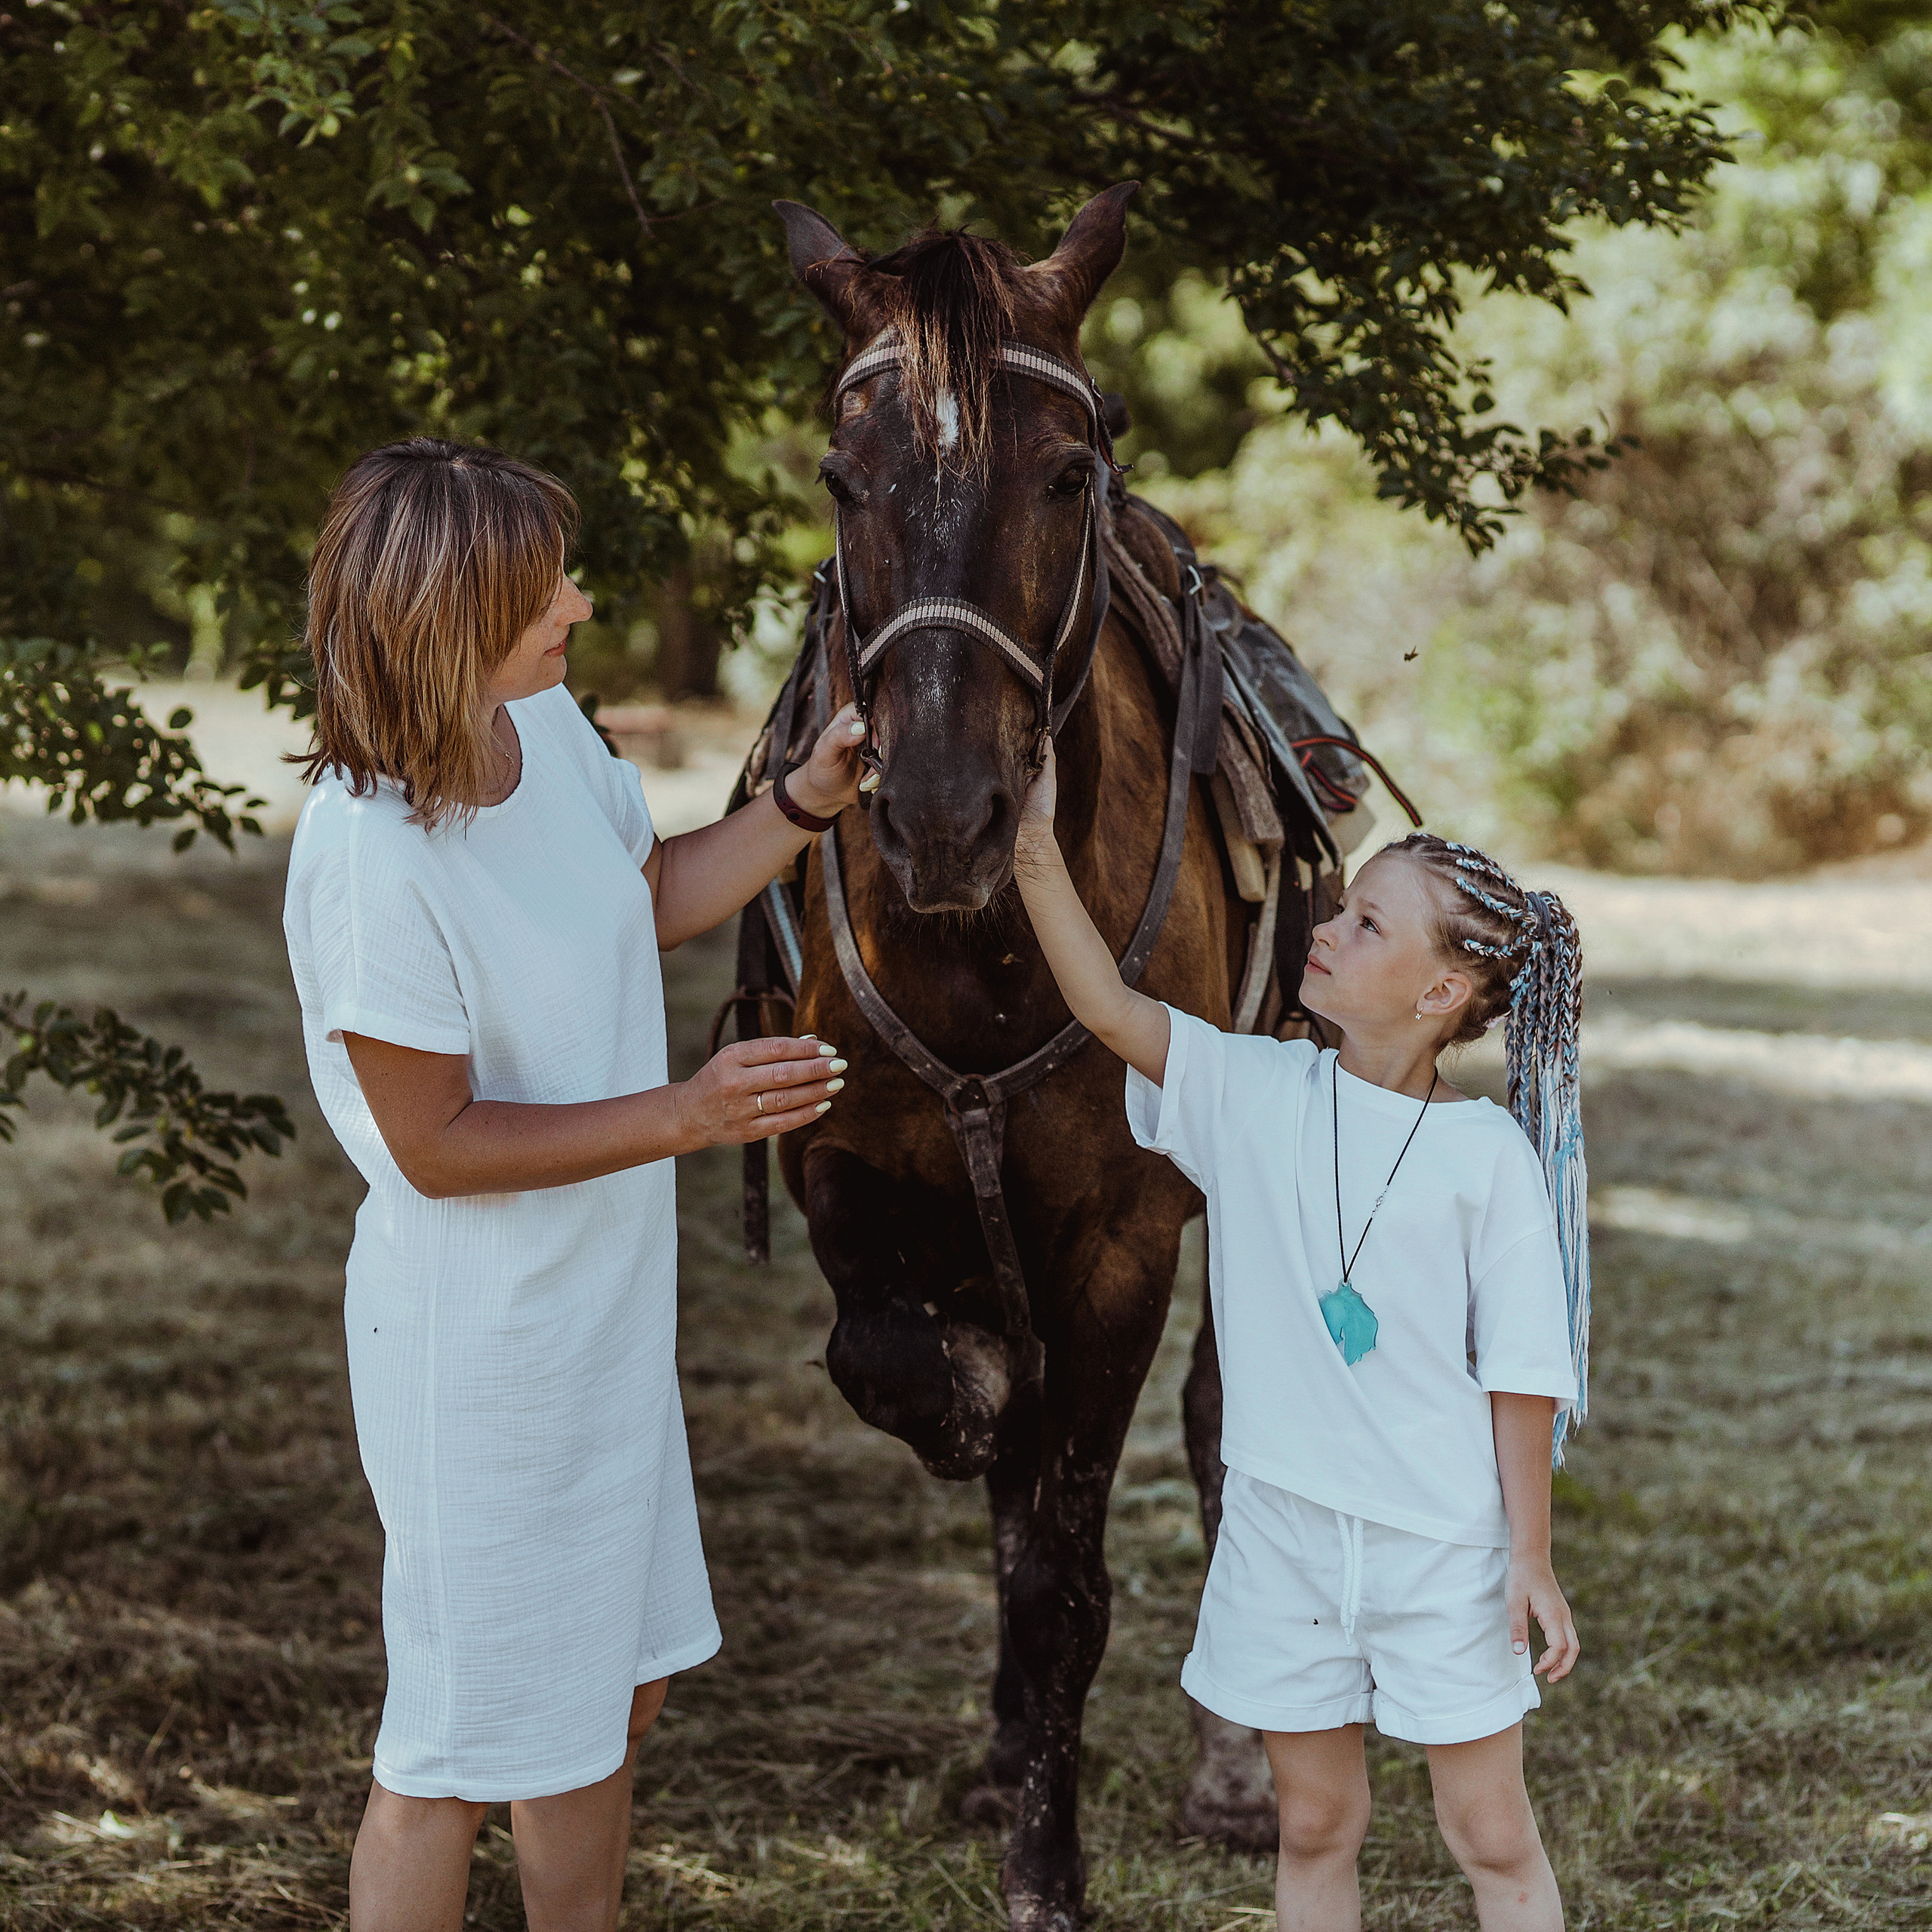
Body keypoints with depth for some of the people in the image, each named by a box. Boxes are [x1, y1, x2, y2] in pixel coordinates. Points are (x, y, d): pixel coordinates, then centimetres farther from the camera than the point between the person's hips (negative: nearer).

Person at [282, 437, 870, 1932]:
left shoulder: (550, 729, -4)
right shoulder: (371, 854, -29)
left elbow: (654, 898, 16)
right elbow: (436, 1146, -23)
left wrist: (807, 802, 1)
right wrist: (686, 1116, -25)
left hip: (607, 1305, 9)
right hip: (477, 1341, -9)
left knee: (615, 1691, 22)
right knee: (459, 1752, 5)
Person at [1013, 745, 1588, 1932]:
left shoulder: (1487, 1154, -10)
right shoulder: (1255, 1095, -1)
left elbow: (1524, 1373, -7)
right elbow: (1108, 1005, -11)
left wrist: (1532, 1556, -6)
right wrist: (1039, 855, -22)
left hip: (1443, 1545, -3)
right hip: (1282, 1527, 3)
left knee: (1493, 1835, 6)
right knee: (1316, 1825, 14)